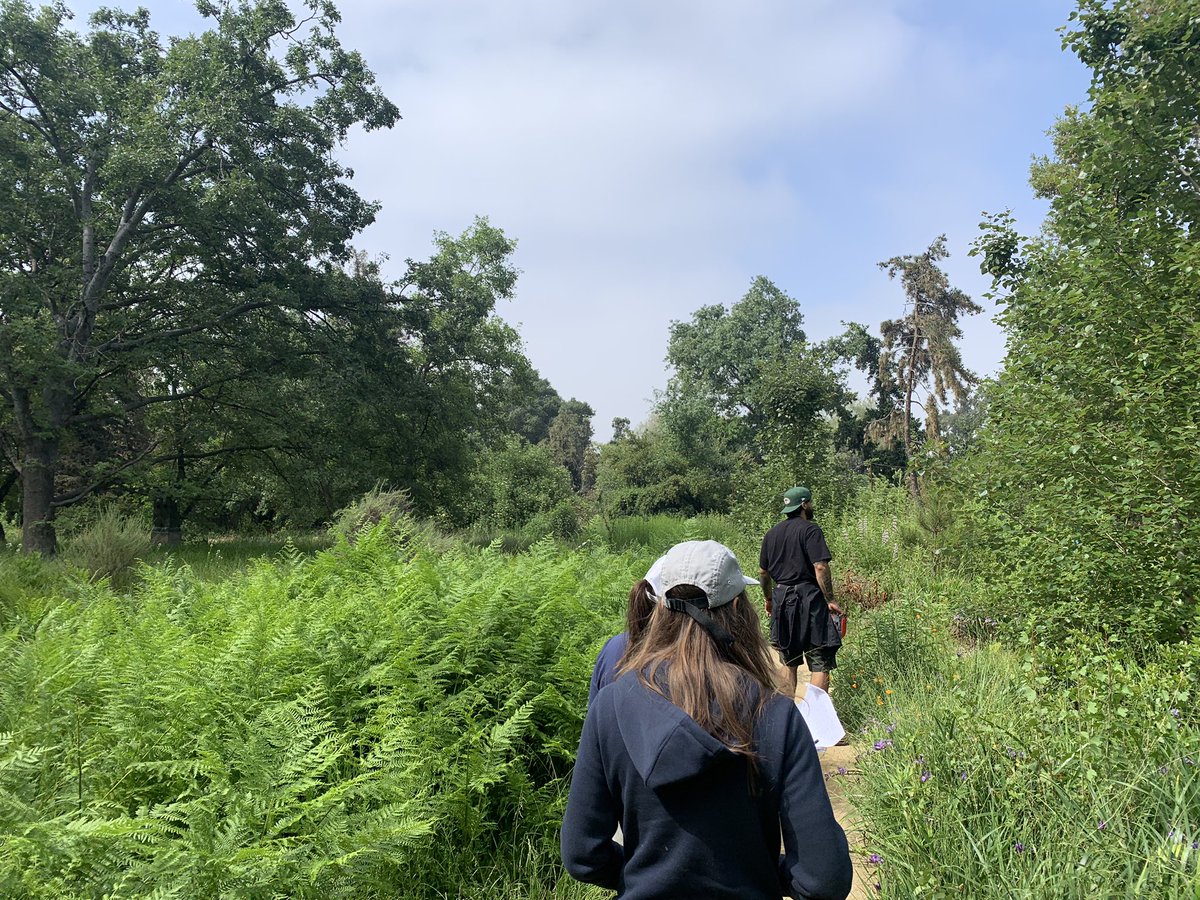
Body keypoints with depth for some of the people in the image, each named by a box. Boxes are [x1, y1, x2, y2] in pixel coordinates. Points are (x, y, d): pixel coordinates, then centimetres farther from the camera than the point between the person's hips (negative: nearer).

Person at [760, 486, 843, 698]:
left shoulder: (772, 533, 11)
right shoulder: (810, 530, -8)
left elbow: (763, 572, 16)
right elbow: (820, 567, -17)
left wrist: (768, 598, 27)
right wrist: (830, 600, -12)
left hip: (781, 599, 7)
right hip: (809, 598, -6)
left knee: (789, 664, 16)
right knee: (820, 664, -2)